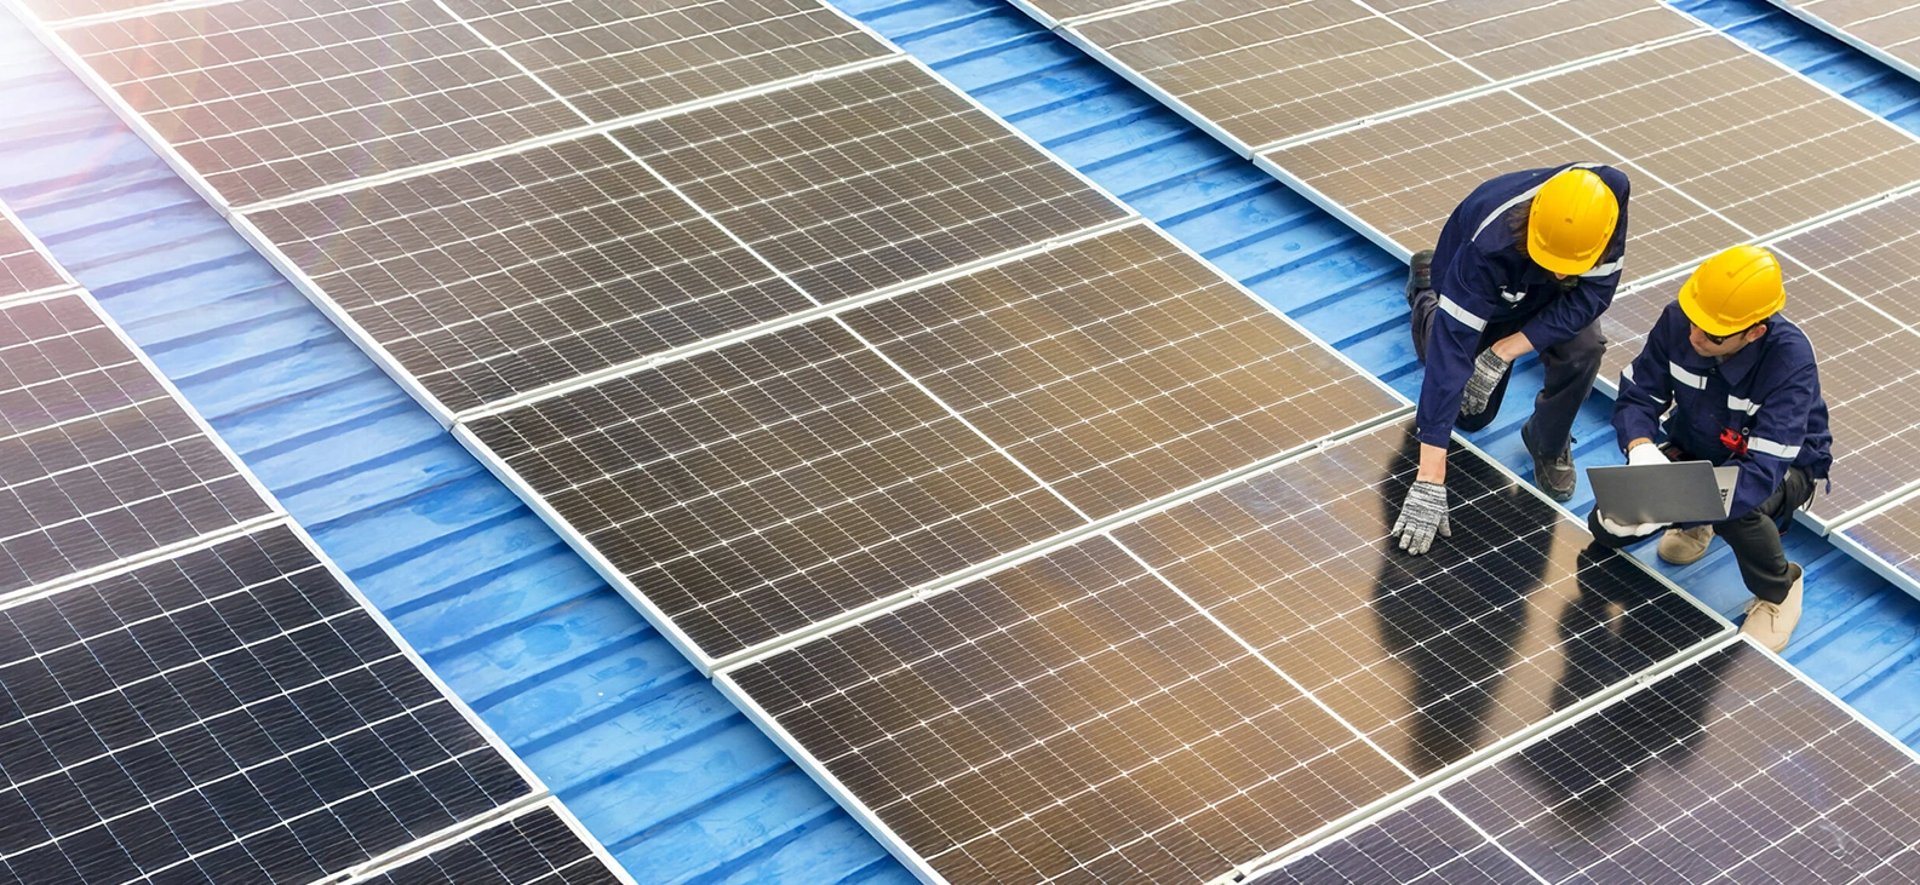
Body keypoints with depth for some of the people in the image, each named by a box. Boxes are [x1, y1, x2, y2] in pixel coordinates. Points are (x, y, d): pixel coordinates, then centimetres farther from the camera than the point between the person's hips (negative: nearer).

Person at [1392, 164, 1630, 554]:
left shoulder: (1611, 192, -38)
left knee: (1582, 348, -29)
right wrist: (1429, 483, -49)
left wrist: (1504, 352, -37)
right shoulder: (1487, 245, -46)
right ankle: (1426, 293, 35)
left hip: (1553, 300, 2)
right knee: (1471, 415, 12)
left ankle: (1549, 443, 3)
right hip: (1483, 296, -2)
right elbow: (1451, 350, -47)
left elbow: (1592, 292, -27)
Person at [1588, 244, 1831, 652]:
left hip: (1784, 464, -4)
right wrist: (1642, 451, -35)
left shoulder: (1790, 358, -36)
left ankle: (1779, 592, -4)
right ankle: (1695, 524, 20)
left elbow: (1763, 471, -41)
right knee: (1607, 526, -14)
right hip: (1695, 450, 5)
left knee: (1734, 510, -39)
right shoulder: (1677, 320, -24)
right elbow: (1637, 396, -11)